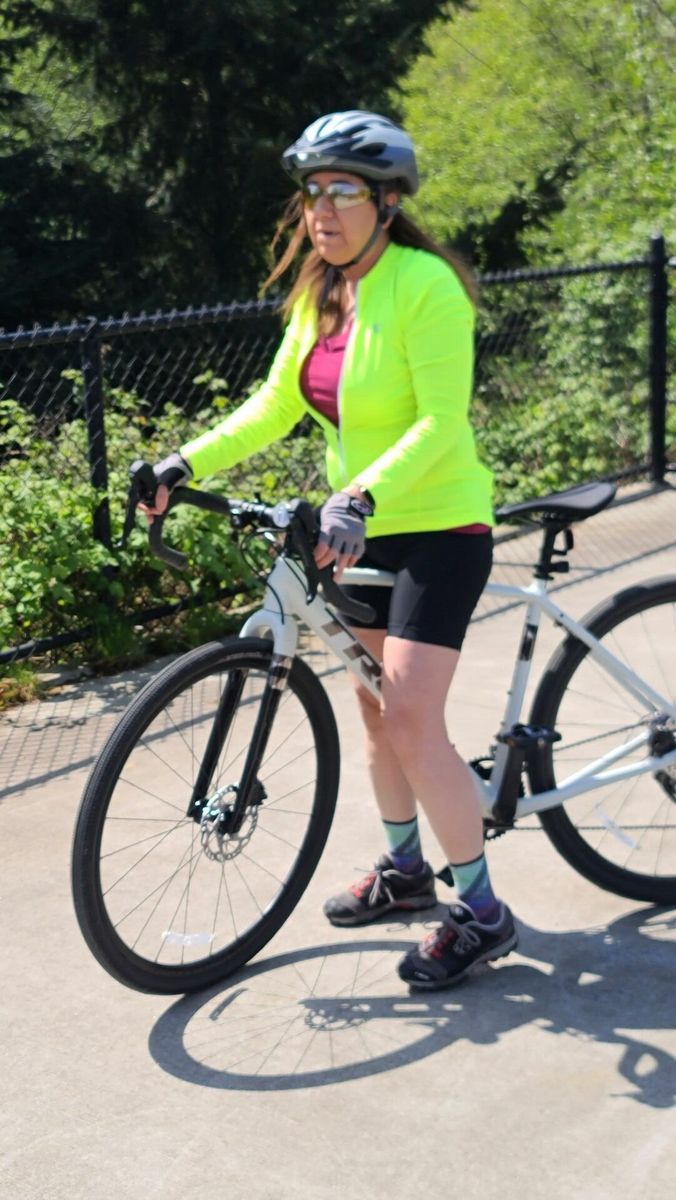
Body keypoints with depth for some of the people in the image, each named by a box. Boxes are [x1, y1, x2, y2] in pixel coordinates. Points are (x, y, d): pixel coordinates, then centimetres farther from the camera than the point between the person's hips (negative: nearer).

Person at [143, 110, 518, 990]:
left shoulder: (424, 285, -19)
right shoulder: (320, 295, 5)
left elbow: (441, 423, -26)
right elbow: (273, 407, 7)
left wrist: (362, 497, -38)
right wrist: (185, 464, -3)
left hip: (438, 528, -8)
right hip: (364, 528, 8)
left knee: (412, 720, -13)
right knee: (376, 705, 16)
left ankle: (482, 914, 0)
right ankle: (405, 869, 35)